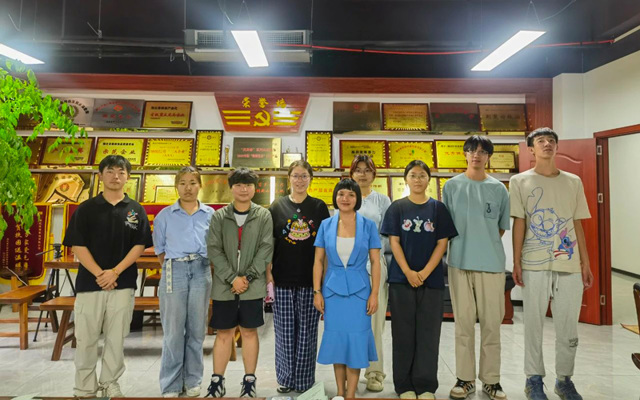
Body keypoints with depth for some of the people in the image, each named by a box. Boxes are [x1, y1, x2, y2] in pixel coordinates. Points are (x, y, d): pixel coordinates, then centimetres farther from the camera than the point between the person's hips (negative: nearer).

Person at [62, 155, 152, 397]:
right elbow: (77, 245, -3)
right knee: (86, 338, 6)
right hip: (89, 282, 0)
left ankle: (110, 384, 22)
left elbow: (140, 246, 0)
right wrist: (99, 274, -13)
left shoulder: (136, 211, 5)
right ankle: (85, 388, 20)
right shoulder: (86, 209, 3)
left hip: (123, 284, 1)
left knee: (116, 339, 7)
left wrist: (115, 272, -12)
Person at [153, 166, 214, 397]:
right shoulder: (165, 215, 4)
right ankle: (171, 385, 14)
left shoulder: (210, 214, 6)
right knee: (173, 330, 2)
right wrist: (171, 269, 7)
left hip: (201, 271, 1)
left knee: (197, 329, 7)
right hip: (174, 271, -1)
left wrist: (200, 265, 8)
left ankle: (193, 381, 20)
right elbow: (159, 249, 11)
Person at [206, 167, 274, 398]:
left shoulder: (264, 216, 2)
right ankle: (217, 381, 22)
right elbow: (213, 249, -3)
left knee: (249, 332, 8)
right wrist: (232, 278, -11)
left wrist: (248, 277, -11)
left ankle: (249, 381, 20)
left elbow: (266, 249, -4)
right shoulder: (219, 216, 3)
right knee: (223, 333, 9)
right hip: (224, 286, 1)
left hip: (252, 286, -1)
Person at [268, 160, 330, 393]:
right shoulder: (277, 207, 6)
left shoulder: (319, 207, 6)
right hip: (284, 278, 0)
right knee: (285, 330, 6)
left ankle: (304, 380, 20)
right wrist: (267, 271, -2)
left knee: (307, 330, 6)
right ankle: (286, 378, 23)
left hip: (311, 278, 0)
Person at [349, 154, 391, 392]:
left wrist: (371, 260, -6)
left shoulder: (382, 200, 10)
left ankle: (375, 372, 8)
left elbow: (387, 236, 6)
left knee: (374, 320, -2)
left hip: (374, 264, -1)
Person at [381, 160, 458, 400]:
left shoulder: (438, 208, 5)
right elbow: (394, 242, -1)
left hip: (431, 279, 1)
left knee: (428, 334, 5)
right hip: (401, 279, 0)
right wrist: (408, 272, -13)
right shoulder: (397, 207, 4)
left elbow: (442, 243, 0)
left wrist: (424, 273, -11)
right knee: (403, 333, 5)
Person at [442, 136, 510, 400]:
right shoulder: (452, 186, 5)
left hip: (492, 263, 1)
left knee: (491, 323, 4)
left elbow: (502, 227, 13)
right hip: (459, 262, 0)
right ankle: (465, 378, 18)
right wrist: (464, 245, 3)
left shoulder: (498, 188, 6)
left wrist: (484, 243, 6)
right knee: (464, 323, 7)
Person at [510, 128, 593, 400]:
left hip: (570, 265, 3)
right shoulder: (520, 181, 3)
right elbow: (519, 224, 0)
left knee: (568, 327, 8)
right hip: (534, 265, -2)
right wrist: (516, 262, -5)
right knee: (533, 324, 4)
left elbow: (578, 225, 11)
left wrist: (585, 264, 7)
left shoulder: (573, 182, 11)